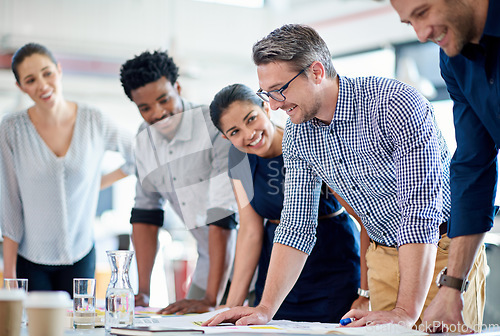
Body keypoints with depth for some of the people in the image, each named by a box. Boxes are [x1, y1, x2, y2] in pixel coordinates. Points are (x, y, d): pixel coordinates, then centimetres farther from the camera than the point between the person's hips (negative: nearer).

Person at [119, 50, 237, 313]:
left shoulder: (216, 126, -19)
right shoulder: (144, 141, 3)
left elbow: (223, 215, -25)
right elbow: (145, 213, 9)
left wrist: (211, 300, -28)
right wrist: (142, 291, 2)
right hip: (210, 263, 6)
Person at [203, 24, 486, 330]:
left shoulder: (396, 104, -26)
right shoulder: (297, 134, -6)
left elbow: (420, 212, -31)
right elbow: (296, 226, -1)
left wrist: (406, 311, -36)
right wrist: (265, 309, -9)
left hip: (441, 246, -5)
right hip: (384, 254, 5)